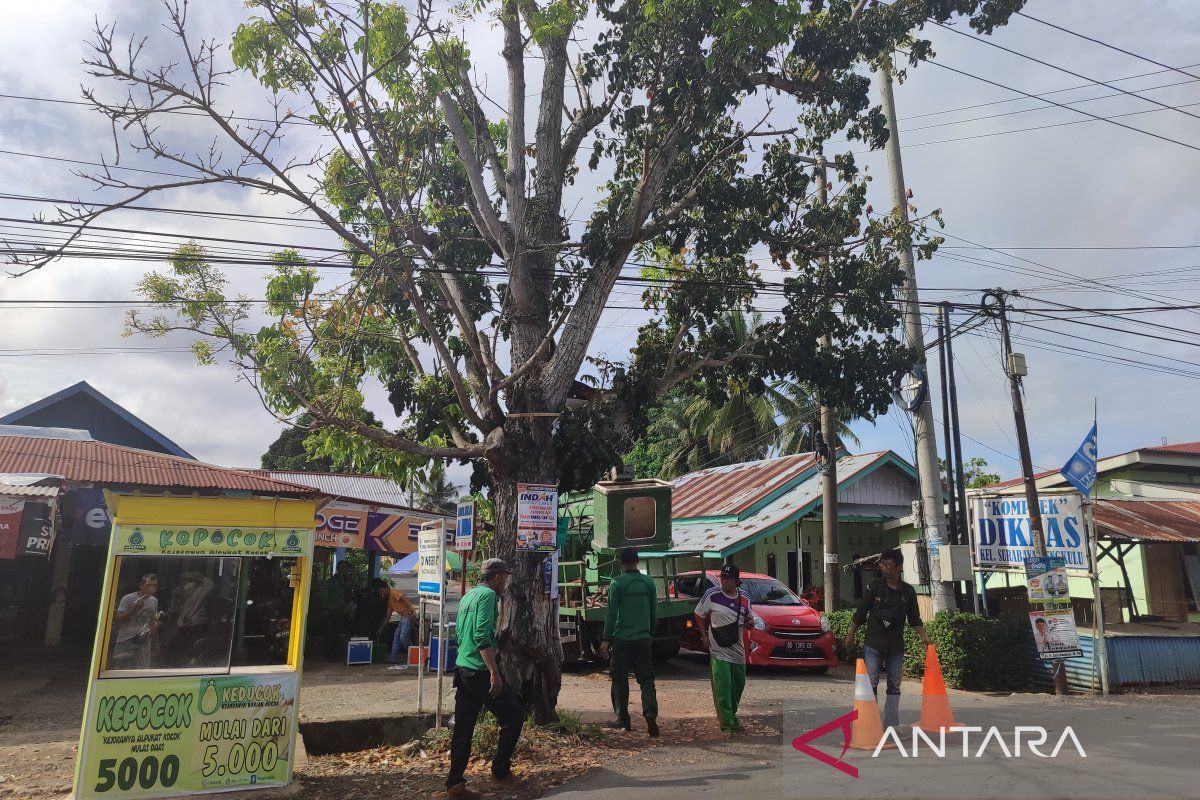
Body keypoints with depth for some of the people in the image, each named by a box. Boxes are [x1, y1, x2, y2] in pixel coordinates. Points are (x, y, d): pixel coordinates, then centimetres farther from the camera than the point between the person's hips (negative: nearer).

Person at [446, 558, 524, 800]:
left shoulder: (467, 596, 15)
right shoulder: (488, 595, -12)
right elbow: (482, 636, -22)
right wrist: (494, 673, -24)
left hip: (462, 669, 9)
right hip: (480, 671, -9)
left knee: (463, 728, 11)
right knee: (513, 717, 3)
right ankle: (500, 772, 10)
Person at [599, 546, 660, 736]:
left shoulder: (617, 583, -8)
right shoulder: (648, 582, 4)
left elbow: (612, 613, -8)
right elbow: (654, 612, 10)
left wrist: (606, 639, -3)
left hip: (622, 638, -3)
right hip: (643, 639, 3)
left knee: (620, 680, 9)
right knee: (646, 679, 7)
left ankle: (623, 719, 14)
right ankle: (650, 712, -12)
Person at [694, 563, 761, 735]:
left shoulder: (744, 598, 3)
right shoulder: (712, 595, -9)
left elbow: (749, 619, 18)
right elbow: (699, 615, 2)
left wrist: (751, 623, -6)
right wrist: (704, 635, -4)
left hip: (738, 650, 5)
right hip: (718, 651, -5)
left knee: (739, 684, 15)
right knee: (722, 689, -10)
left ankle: (732, 715, 36)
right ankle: (727, 726, -5)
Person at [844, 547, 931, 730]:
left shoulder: (908, 591, 2)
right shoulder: (874, 587, -4)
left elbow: (914, 618, 10)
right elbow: (861, 613, 2)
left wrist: (923, 636, -4)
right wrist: (851, 635, 6)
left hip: (896, 646, 3)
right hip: (873, 644, -3)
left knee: (894, 687, 7)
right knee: (871, 684, -4)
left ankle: (891, 726, 14)